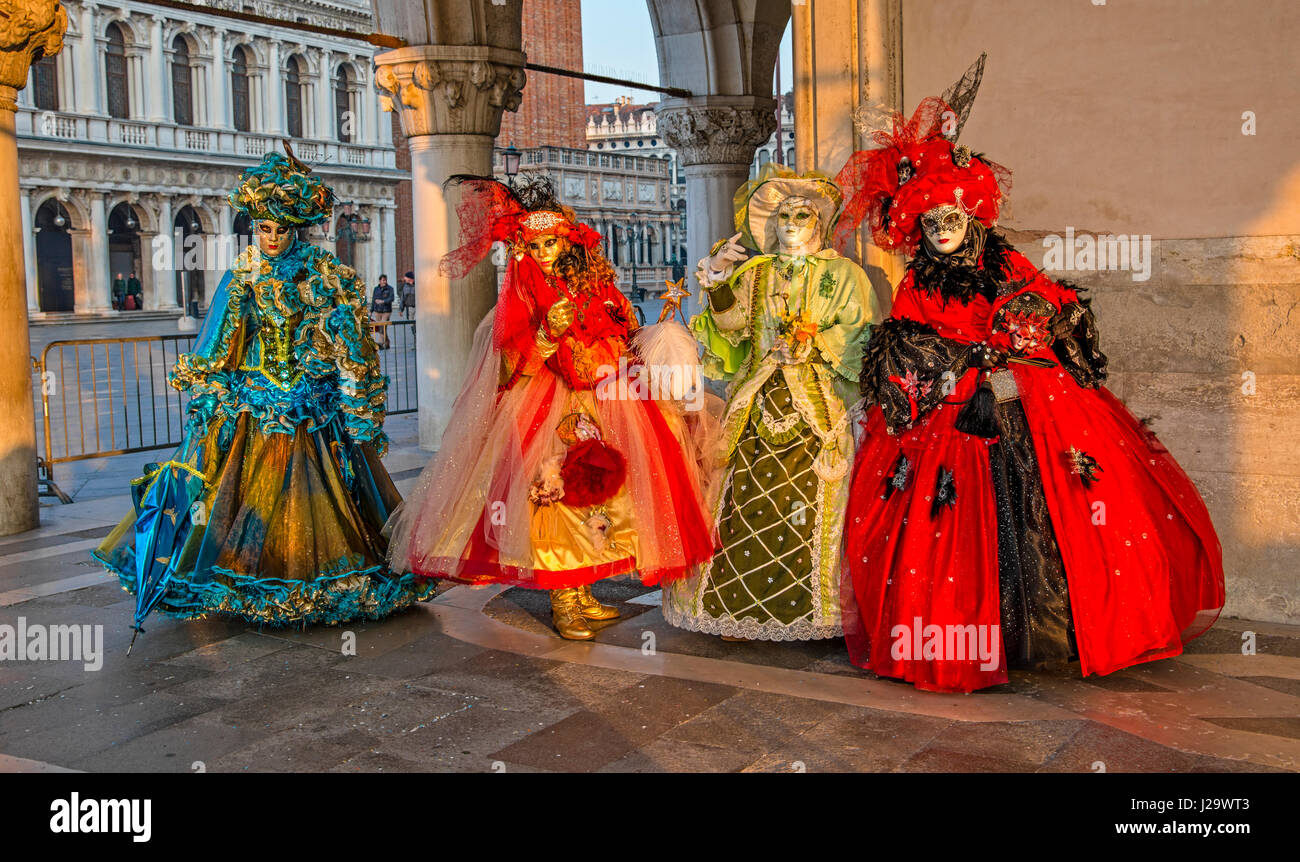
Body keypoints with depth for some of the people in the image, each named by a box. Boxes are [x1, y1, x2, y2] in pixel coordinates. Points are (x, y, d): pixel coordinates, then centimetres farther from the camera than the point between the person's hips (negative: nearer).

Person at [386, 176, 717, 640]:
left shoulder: (590, 285, 10)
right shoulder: (521, 293, -3)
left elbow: (619, 339, 17)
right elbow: (511, 366, -11)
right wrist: (549, 333, -22)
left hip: (596, 401, 5)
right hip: (541, 407, -5)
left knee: (592, 490, 4)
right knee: (556, 495, -11)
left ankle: (582, 592, 15)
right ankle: (562, 602, -2)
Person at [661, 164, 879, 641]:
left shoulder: (841, 275, 10)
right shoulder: (752, 274, 16)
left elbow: (858, 334, -2)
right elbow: (731, 330, 5)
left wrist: (812, 346, -16)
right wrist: (718, 285, -9)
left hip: (818, 409, -2)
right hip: (758, 407, 2)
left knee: (811, 505, -9)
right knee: (750, 502, -3)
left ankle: (813, 608, 1)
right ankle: (747, 608, 6)